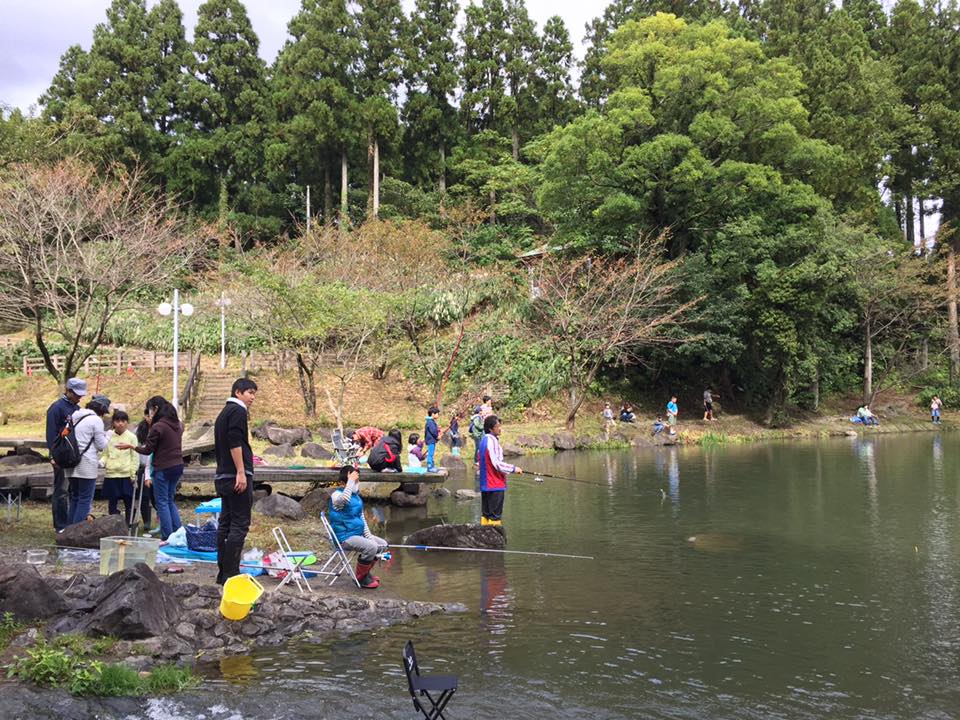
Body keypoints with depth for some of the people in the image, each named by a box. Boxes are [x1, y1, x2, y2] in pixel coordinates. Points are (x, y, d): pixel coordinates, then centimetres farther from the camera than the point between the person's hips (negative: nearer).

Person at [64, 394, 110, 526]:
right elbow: (101, 445, -7)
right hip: (86, 465, -7)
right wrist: (106, 436, 11)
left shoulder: (74, 417, 14)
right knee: (85, 499, -2)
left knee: (74, 498, 16)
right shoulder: (96, 420, -8)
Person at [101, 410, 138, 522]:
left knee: (128, 503, 4)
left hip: (126, 475, -2)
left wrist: (133, 474, -5)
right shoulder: (109, 437, 7)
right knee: (112, 504, 6)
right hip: (111, 475, 2)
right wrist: (101, 462, -12)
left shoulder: (131, 437, 1)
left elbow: (135, 457, 0)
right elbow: (106, 455, 10)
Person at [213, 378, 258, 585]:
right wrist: (241, 472, -21)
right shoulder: (238, 411, -7)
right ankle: (231, 574, -9)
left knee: (225, 524, 10)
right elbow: (235, 442, -19)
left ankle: (223, 572, 13)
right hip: (237, 476, -10)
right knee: (240, 525, -8)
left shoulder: (223, 413, 22)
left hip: (223, 476, 10)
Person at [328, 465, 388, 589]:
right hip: (345, 537, -9)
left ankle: (365, 572, 21)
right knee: (371, 547, -26)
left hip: (358, 534, 9)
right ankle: (360, 578, -7)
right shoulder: (337, 495, -14)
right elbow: (344, 499, -42)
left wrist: (369, 536, 8)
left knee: (382, 545, 7)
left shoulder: (356, 495, 13)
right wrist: (351, 480, -34)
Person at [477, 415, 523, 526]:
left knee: (485, 513, 11)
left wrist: (507, 470, 23)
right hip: (495, 484, -9)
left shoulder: (484, 440, 13)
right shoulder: (492, 441, -16)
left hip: (485, 484, 9)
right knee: (495, 514, -5)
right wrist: (513, 468, -11)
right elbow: (497, 463, -21)